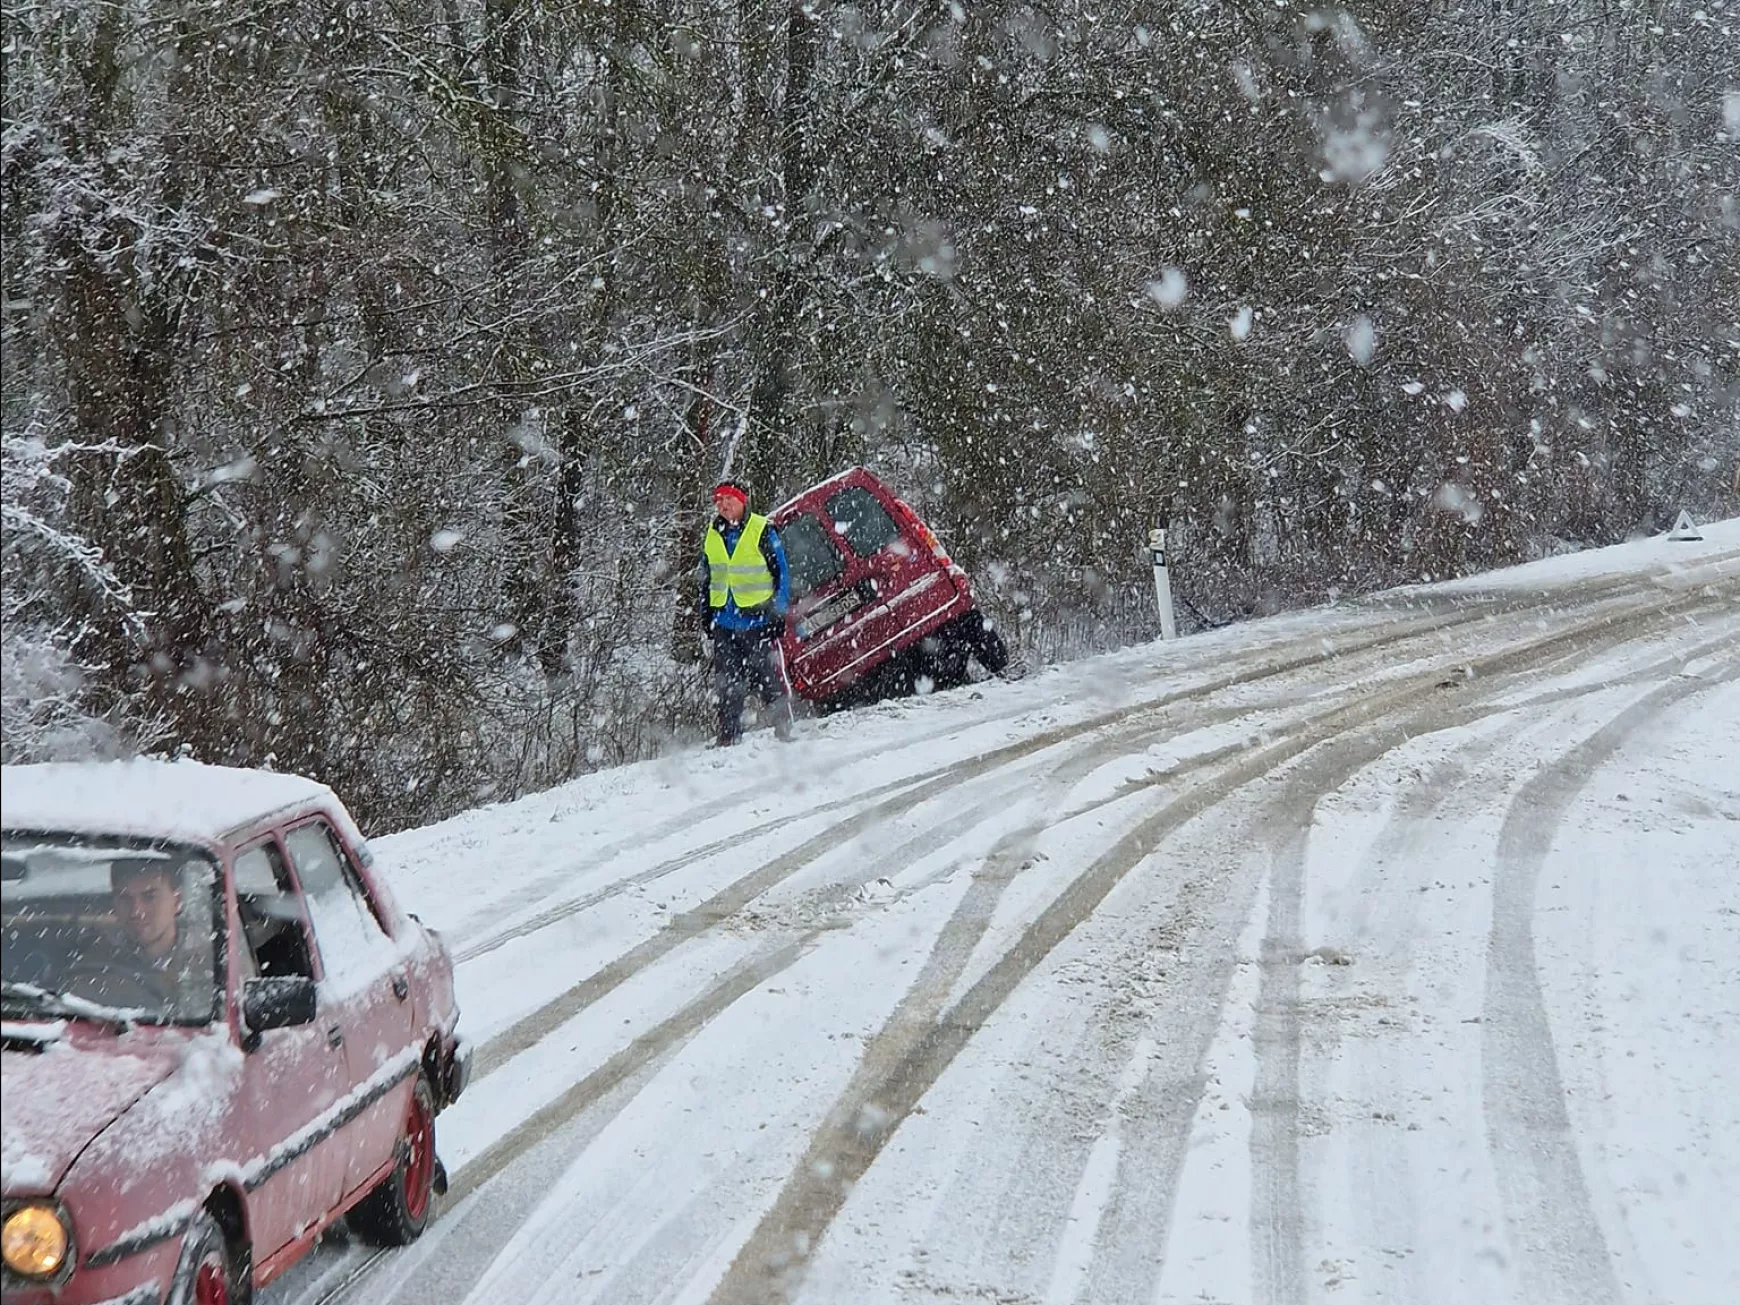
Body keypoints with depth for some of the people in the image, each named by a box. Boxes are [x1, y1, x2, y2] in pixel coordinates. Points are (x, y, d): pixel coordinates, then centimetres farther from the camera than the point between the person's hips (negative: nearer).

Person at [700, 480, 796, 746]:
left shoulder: (762, 531, -4)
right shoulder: (712, 536, 12)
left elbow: (781, 573, -3)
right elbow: (706, 581, 21)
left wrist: (779, 612, -7)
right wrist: (707, 617, 16)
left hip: (758, 618, -5)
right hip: (725, 622, 5)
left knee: (769, 679, -5)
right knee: (727, 685, 4)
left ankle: (783, 731, 5)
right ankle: (728, 739, 9)